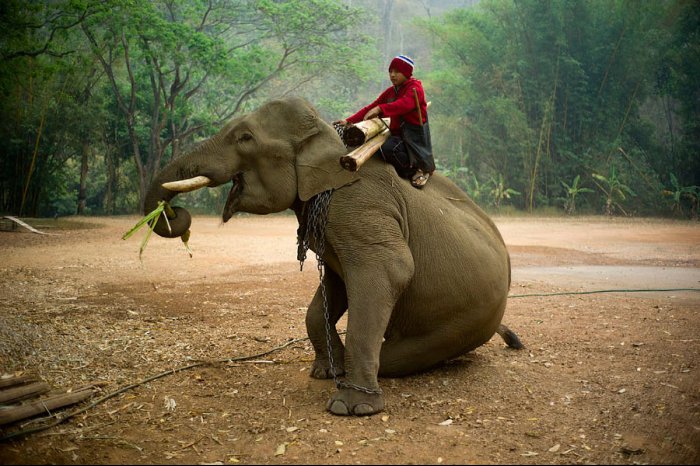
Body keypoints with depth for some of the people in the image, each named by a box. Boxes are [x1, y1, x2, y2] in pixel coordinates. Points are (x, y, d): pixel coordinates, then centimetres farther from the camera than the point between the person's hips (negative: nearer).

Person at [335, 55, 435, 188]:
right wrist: (349, 121, -3)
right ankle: (409, 172, -2)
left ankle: (419, 168, -7)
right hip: (398, 133, 7)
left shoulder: (415, 87, -7)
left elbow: (405, 104, -29)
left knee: (388, 148, -31)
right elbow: (371, 108, 10)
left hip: (414, 134, -7)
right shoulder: (390, 92, 16)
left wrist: (380, 109, -43)